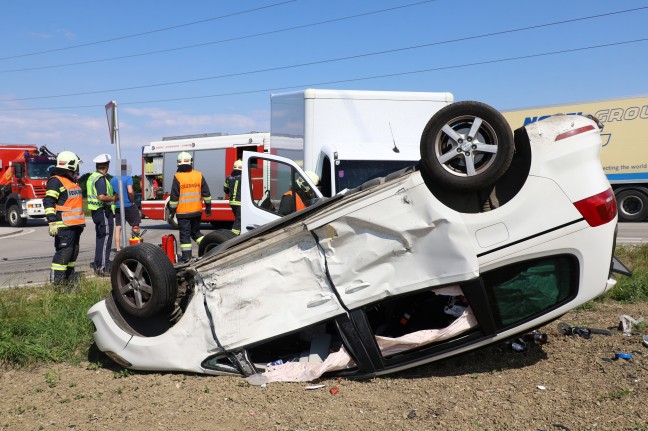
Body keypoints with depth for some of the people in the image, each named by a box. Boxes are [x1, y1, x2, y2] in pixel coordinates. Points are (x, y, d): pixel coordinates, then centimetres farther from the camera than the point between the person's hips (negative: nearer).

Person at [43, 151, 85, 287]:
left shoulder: (72, 181, 21)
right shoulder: (55, 181, -10)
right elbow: (48, 203, -17)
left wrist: (80, 222, 31)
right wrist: (52, 222, -24)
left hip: (75, 225, 10)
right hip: (64, 225, -10)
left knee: (73, 251, 14)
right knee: (64, 252, -12)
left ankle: (70, 278, 24)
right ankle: (56, 281, -9)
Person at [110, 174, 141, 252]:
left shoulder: (112, 180, 7)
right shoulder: (128, 178, -9)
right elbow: (130, 191, -22)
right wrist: (133, 201, -8)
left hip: (117, 207, 5)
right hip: (128, 205, -5)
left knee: (118, 228, 6)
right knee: (135, 224, 14)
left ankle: (118, 249, 5)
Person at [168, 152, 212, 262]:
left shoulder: (177, 177, -9)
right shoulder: (198, 175, 1)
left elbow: (174, 197, -8)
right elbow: (206, 193, 4)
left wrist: (172, 210, 0)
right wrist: (208, 206, 13)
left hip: (183, 212, -4)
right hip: (197, 211, 4)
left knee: (184, 234, 2)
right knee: (196, 231, 20)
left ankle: (186, 256, 1)